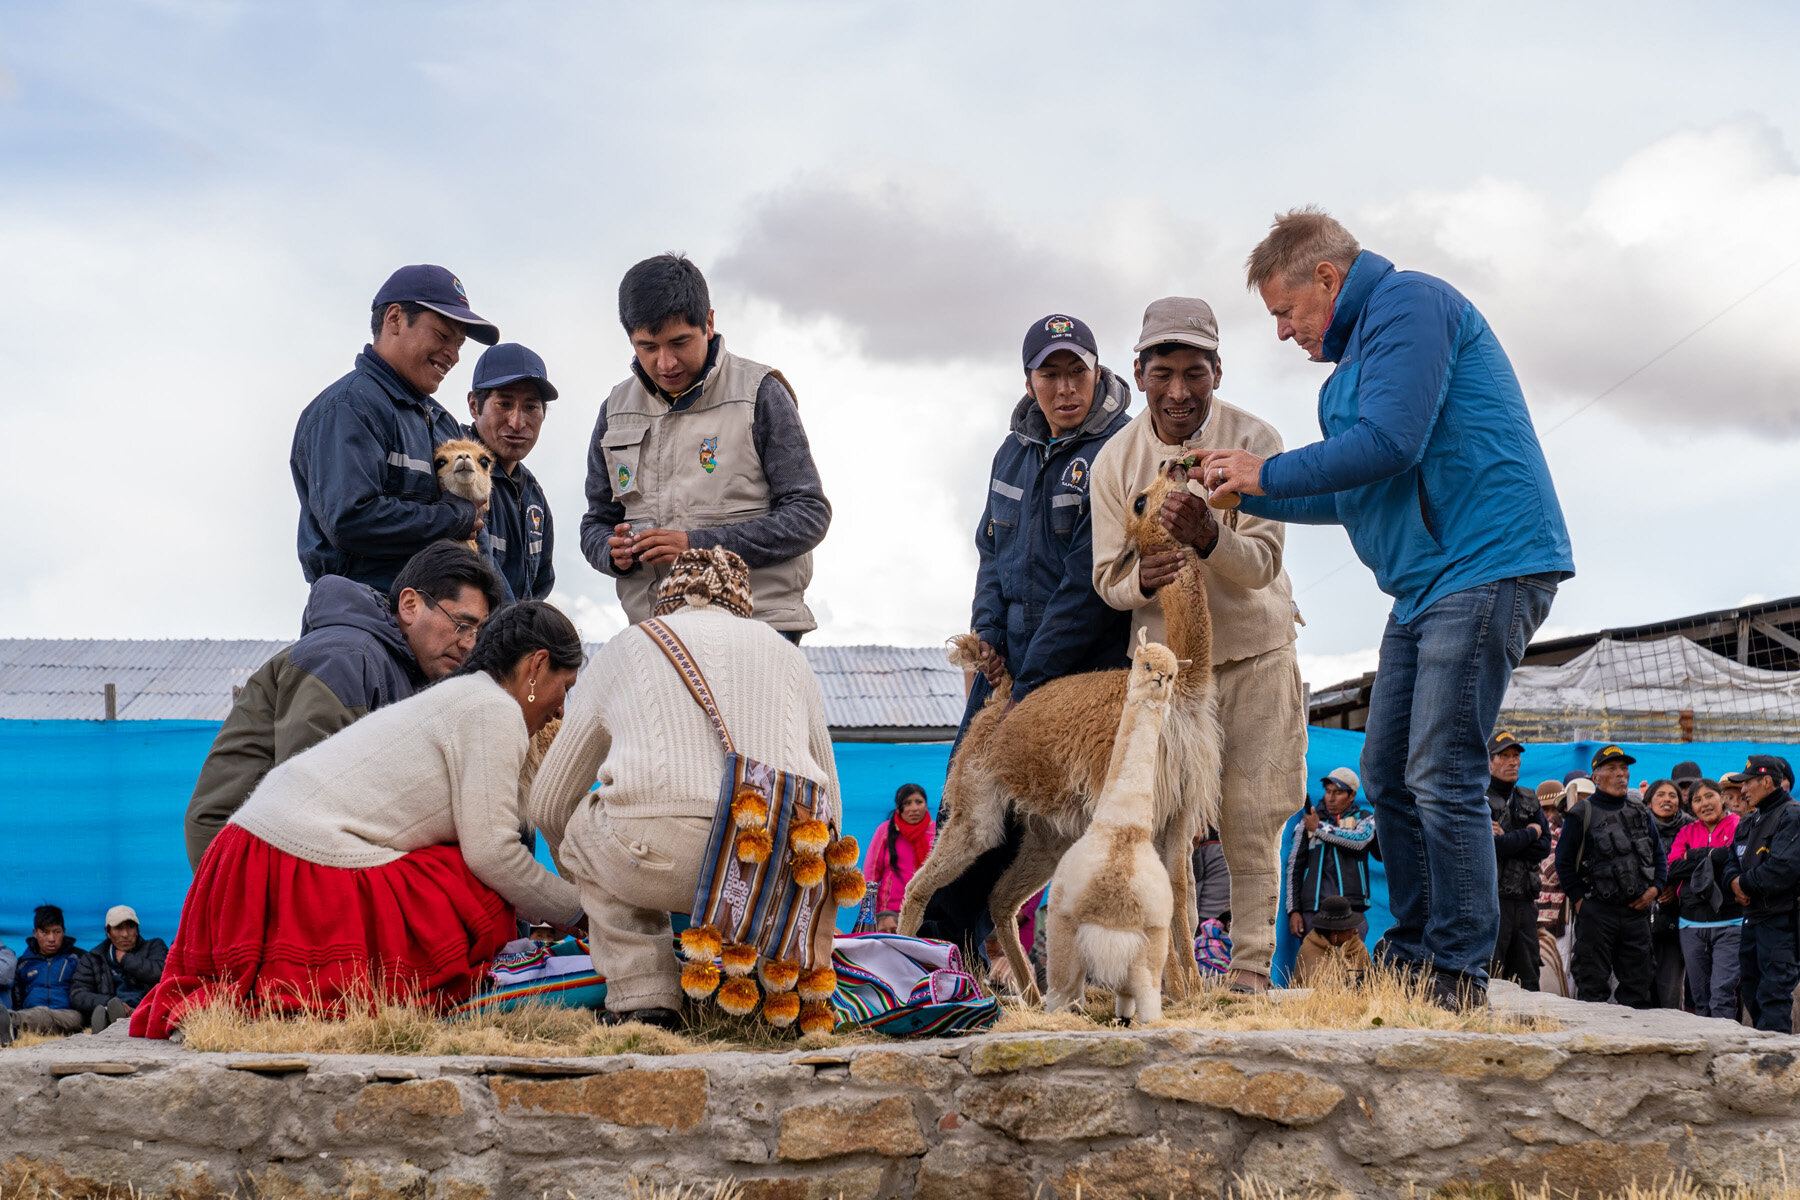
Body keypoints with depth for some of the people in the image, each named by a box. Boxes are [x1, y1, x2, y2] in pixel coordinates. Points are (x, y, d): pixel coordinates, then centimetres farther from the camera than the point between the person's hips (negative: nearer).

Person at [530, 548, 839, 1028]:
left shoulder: (624, 649, 25)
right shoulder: (786, 652, 29)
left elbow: (549, 804, 31)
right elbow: (828, 805, 34)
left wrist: (585, 881, 51)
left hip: (659, 861, -2)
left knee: (583, 826, 30)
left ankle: (641, 998, 13)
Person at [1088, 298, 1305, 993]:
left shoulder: (1255, 442, -11)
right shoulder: (1116, 459, -3)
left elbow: (1262, 563, -17)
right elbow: (1107, 577, 0)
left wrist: (1209, 538, -39)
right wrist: (1141, 578, -25)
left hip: (1252, 651, -2)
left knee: (1250, 816, -4)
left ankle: (1251, 968, 4)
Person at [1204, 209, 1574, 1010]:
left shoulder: (1408, 303, -8)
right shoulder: (1358, 352, 23)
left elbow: (1389, 444, -20)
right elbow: (1351, 496, 27)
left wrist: (1269, 473, -9)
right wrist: (1245, 493, 19)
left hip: (1484, 567, -11)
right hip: (1425, 585, 11)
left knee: (1441, 777, -12)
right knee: (1388, 775, 11)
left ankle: (1458, 972, -6)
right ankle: (1413, 952, 19)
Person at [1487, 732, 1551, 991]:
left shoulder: (1529, 802, 17)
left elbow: (1544, 848, 5)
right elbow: (1489, 847, -17)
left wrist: (1508, 841, -10)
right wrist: (1529, 834, -4)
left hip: (1524, 901, 6)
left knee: (1527, 981, 7)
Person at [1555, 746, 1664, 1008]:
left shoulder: (1642, 814, 14)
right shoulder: (1581, 815, -1)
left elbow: (1659, 857, 21)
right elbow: (1564, 862, 0)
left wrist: (1654, 889, 5)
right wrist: (1580, 899, -7)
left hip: (1636, 910, 4)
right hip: (1596, 911, -4)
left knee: (1639, 984, 6)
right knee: (1593, 985, -3)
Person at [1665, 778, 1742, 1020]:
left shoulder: (1739, 827, 2)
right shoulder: (1686, 832, 15)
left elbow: (1739, 859, -16)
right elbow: (1672, 869, 1)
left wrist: (1696, 856, -5)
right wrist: (1715, 857, -8)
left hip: (1729, 921, -5)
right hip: (1692, 925, 5)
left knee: (1722, 992, -13)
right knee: (1699, 997, 7)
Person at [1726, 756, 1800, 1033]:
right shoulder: (1749, 821, 19)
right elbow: (1732, 859, 21)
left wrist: (1746, 883, -10)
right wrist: (1735, 882, -2)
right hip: (1753, 916, 9)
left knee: (1774, 991, -11)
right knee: (1750, 986, 13)